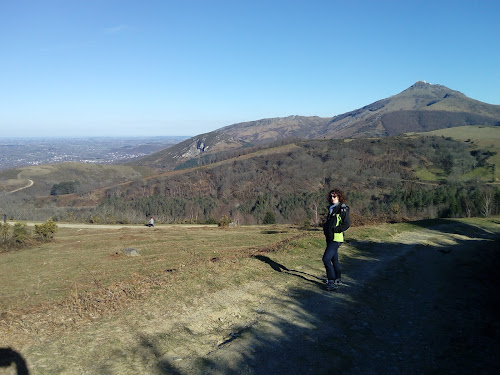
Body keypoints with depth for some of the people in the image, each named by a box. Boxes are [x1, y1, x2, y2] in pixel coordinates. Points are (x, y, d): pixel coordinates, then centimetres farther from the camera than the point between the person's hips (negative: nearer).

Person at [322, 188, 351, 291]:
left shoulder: (343, 209, -11)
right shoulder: (331, 208, 14)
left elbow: (347, 224, -15)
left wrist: (335, 229, -18)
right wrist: (325, 227, 8)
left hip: (336, 238, -9)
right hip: (330, 238, 9)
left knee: (326, 259, -14)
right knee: (334, 259, 17)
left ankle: (331, 281, -6)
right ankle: (338, 279, 29)